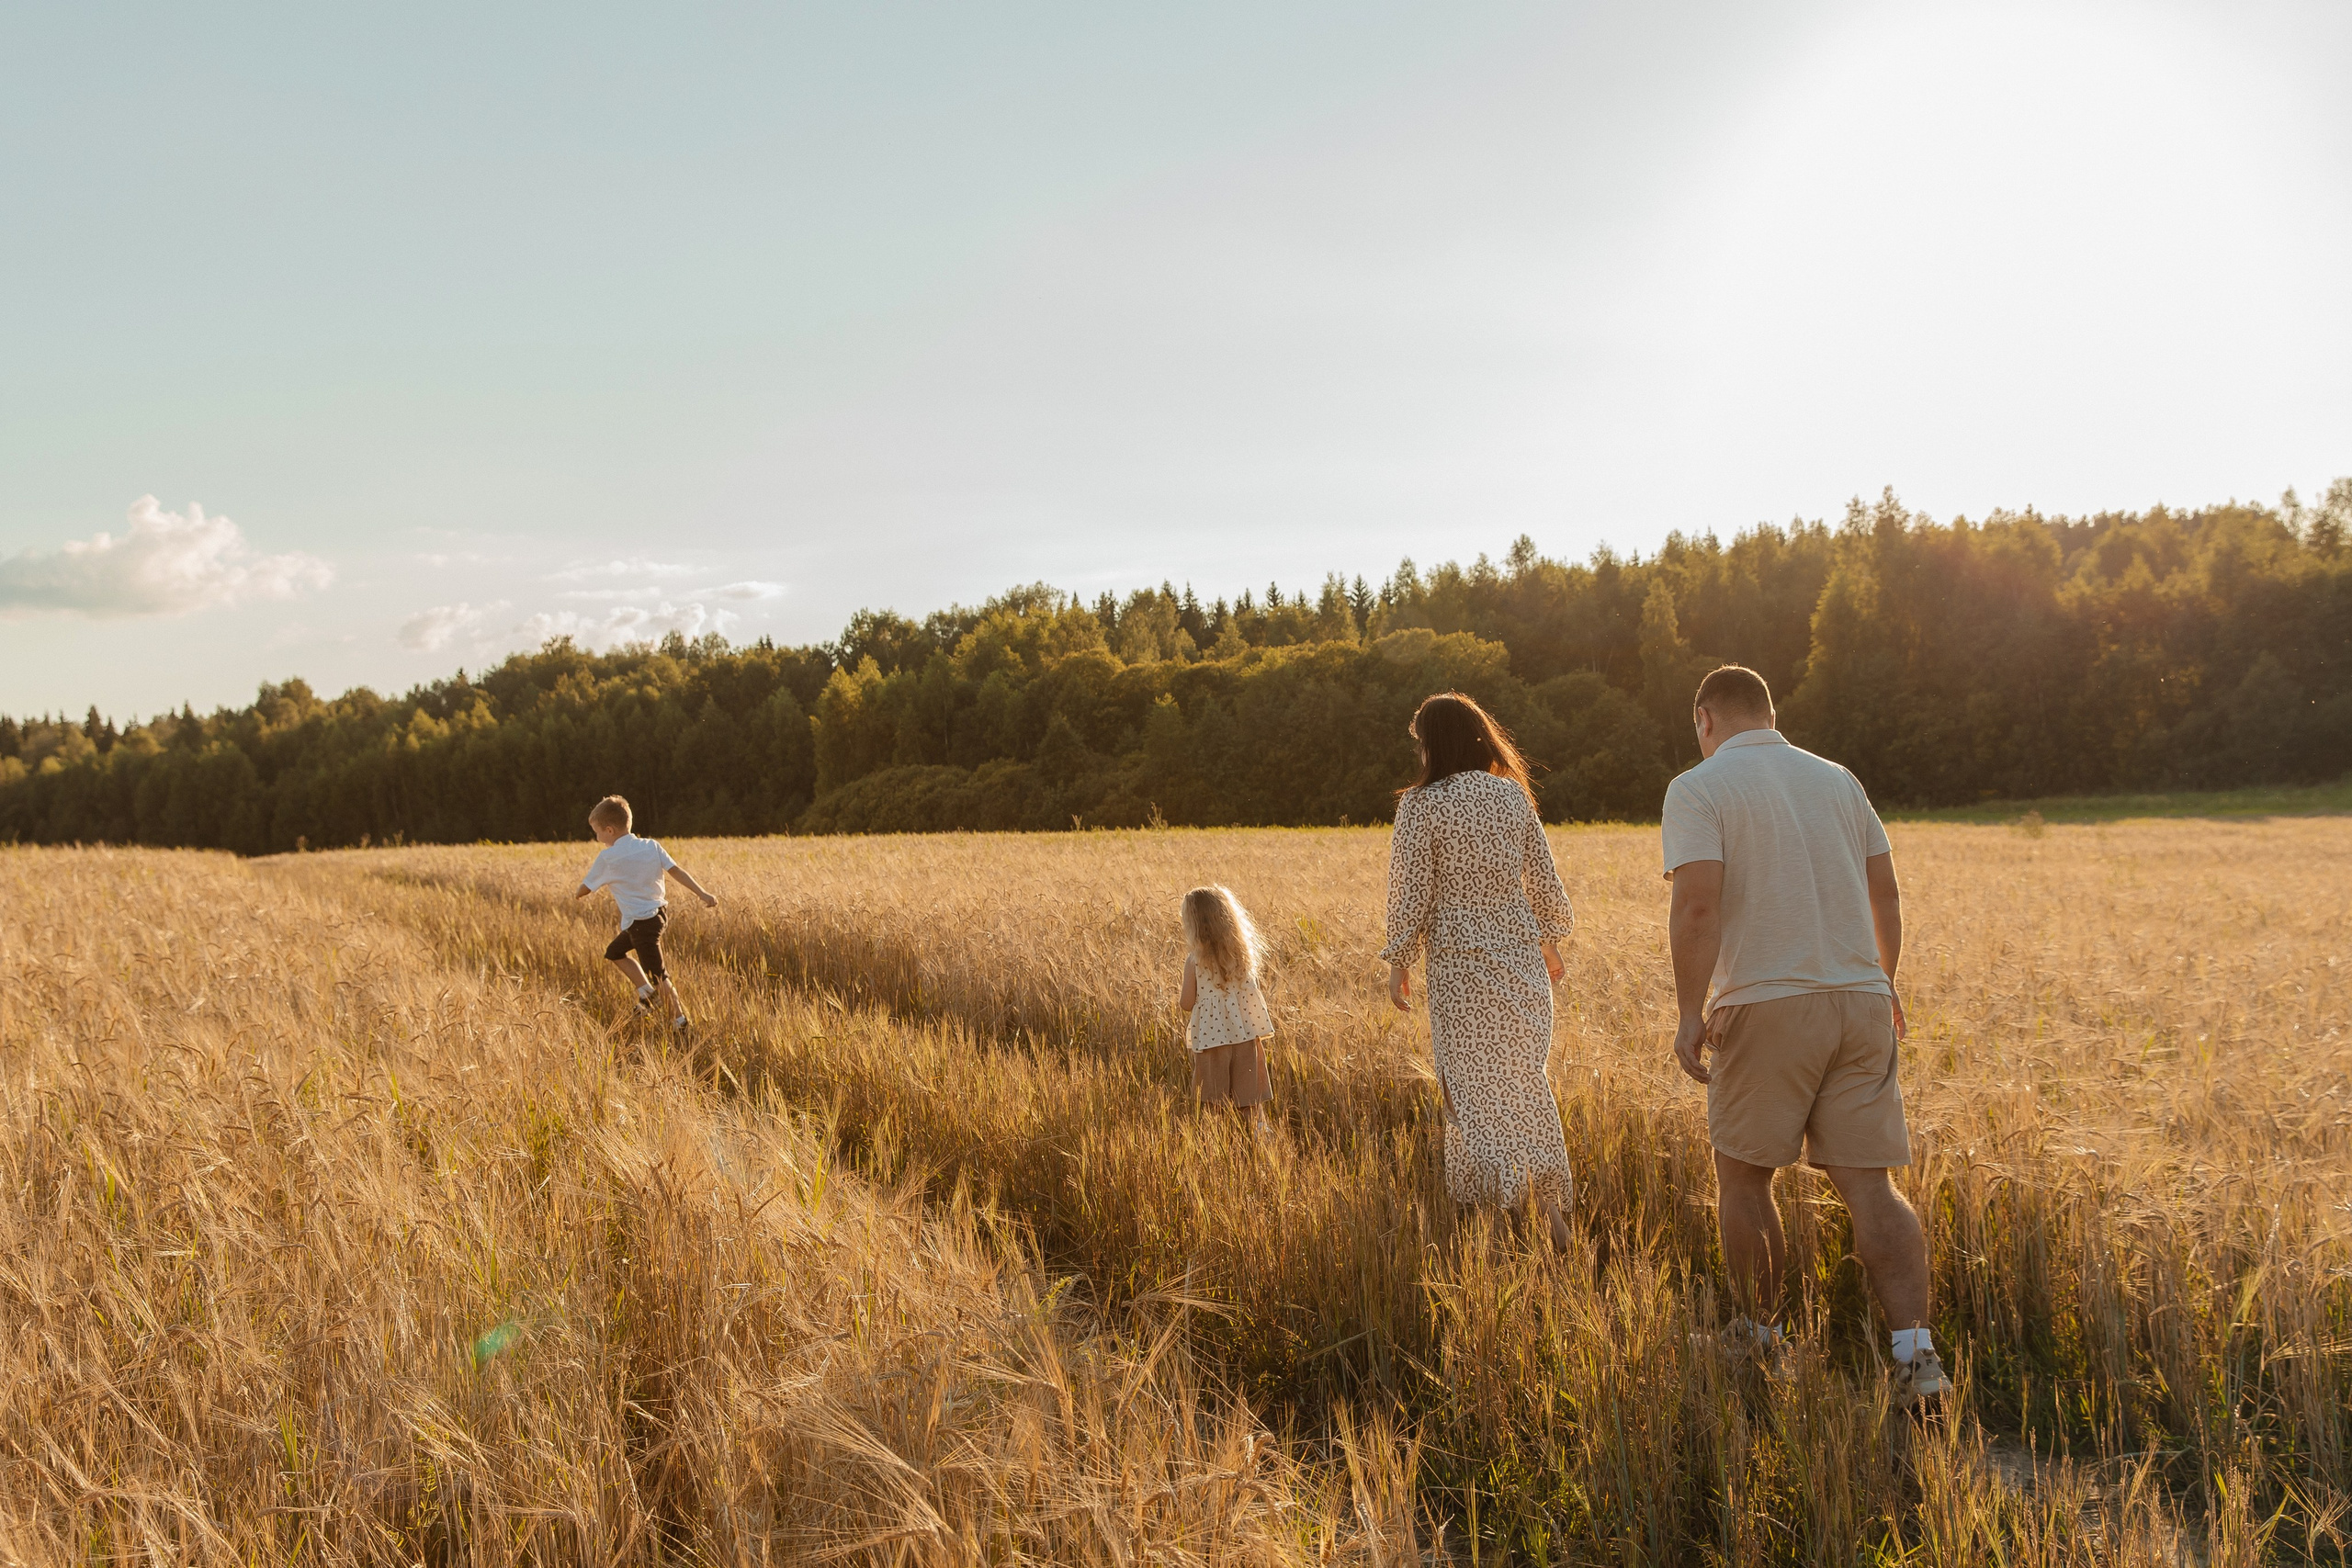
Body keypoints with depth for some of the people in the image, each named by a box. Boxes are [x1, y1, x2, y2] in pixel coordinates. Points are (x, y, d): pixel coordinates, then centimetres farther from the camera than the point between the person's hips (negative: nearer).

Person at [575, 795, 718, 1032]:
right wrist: (703, 894, -7)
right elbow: (677, 872, -5)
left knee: (658, 974, -2)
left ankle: (679, 1021, -1)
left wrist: (577, 895, 24)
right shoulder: (652, 846, 0)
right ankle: (646, 991, 22)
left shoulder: (607, 858, -13)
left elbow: (586, 888, 1)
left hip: (641, 921, -8)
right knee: (615, 952, 24)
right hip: (659, 912, 8)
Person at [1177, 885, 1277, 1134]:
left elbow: (1187, 1003, -5)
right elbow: (1249, 992, 6)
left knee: (1213, 1104, 9)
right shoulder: (1244, 952, -1)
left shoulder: (1195, 960, -12)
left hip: (1211, 1037, -3)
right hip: (1245, 1035, 3)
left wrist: (1180, 993, 13)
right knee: (1250, 1104, 11)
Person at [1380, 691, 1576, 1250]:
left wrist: (1398, 963, 1)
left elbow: (1412, 894, -10)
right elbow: (1543, 877, 7)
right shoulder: (1513, 795, 2)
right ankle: (1552, 1208, 15)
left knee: (1475, 1089, 4)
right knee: (1527, 1078, 15)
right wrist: (1551, 940, 21)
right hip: (1520, 953, 4)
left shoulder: (1421, 805, -11)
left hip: (1460, 961, -4)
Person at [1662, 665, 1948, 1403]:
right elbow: (1885, 891, 18)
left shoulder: (1698, 790, -4)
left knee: (1743, 1176, 13)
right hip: (1860, 1002, 5)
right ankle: (1914, 1349, -8)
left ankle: (1760, 1340, 23)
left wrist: (1690, 1012, -14)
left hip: (1766, 1008, -5)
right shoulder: (1837, 780, 13)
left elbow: (1698, 904, -17)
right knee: (1869, 1187, 4)